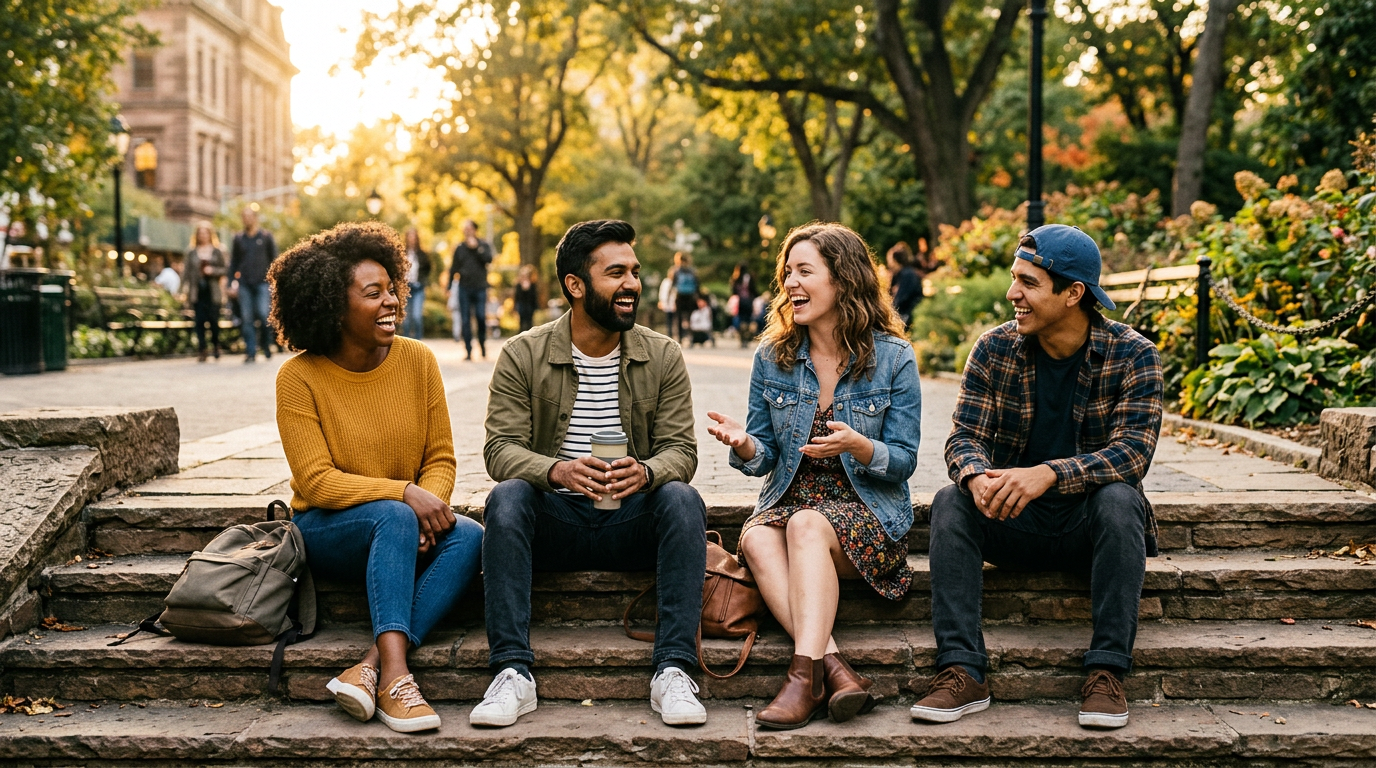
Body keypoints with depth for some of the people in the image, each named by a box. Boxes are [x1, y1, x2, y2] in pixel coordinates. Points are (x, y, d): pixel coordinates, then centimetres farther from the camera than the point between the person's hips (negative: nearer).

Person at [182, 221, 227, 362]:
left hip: (213, 291, -1)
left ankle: (215, 344, 19)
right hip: (197, 291, 1)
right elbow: (187, 272, 8)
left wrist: (213, 271, -12)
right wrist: (184, 291, 0)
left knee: (214, 320, -6)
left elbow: (224, 270, 7)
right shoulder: (191, 253, 10)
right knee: (199, 321, -5)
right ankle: (201, 350, -2)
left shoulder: (217, 252, 8)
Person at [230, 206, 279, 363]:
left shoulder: (266, 237, 8)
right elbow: (233, 263, 16)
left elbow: (274, 260, 8)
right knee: (247, 319, -2)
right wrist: (232, 283, 8)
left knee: (264, 315, -13)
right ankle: (251, 351, 1)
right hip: (244, 284, 2)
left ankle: (266, 344, 8)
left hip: (262, 283, -2)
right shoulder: (238, 239, 14)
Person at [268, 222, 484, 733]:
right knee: (393, 518, -35)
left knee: (468, 537, -27)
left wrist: (432, 502, -22)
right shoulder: (299, 378, -11)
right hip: (327, 531, -4)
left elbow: (441, 459, 1)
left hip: (409, 526, 4)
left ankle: (369, 668, -36)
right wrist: (405, 494, -27)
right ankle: (394, 675, -41)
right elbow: (317, 482, -16)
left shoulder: (417, 360, -1)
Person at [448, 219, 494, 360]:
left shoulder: (483, 245, 6)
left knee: (481, 317, -8)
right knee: (465, 320, -2)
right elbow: (454, 268, 13)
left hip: (480, 287, -2)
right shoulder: (460, 248, 11)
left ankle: (482, 345, 11)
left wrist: (476, 247, -13)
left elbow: (488, 259, -11)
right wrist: (449, 287, 9)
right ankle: (468, 351, 0)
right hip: (464, 288, 2)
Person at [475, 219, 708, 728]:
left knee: (683, 499, -29)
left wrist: (646, 472, -27)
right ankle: (512, 673, -34)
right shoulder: (523, 356, 0)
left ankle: (673, 672, -32)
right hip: (554, 521, -1)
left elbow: (681, 448, -2)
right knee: (506, 496, -30)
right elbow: (501, 448, -8)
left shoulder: (662, 357, 4)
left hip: (631, 522, 1)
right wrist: (556, 470, -30)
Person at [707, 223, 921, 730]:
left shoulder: (893, 358, -2)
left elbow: (904, 462, -2)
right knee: (757, 538, -32)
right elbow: (765, 459, 8)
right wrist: (744, 445, -16)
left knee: (807, 525, -36)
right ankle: (835, 669, -41)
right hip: (788, 500, 3)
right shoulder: (772, 357, 7)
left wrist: (859, 446, -23)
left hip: (867, 511, -3)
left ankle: (805, 675, -42)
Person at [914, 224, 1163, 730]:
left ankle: (1107, 674, -30)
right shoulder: (994, 350, -3)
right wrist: (978, 478, -34)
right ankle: (962, 673, -31)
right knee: (950, 501, -26)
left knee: (1119, 499, -33)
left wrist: (1048, 474, -38)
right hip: (1013, 524, 2)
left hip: (1089, 523, -2)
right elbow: (964, 437, -8)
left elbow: (1133, 450, -21)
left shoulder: (1132, 356, -10)